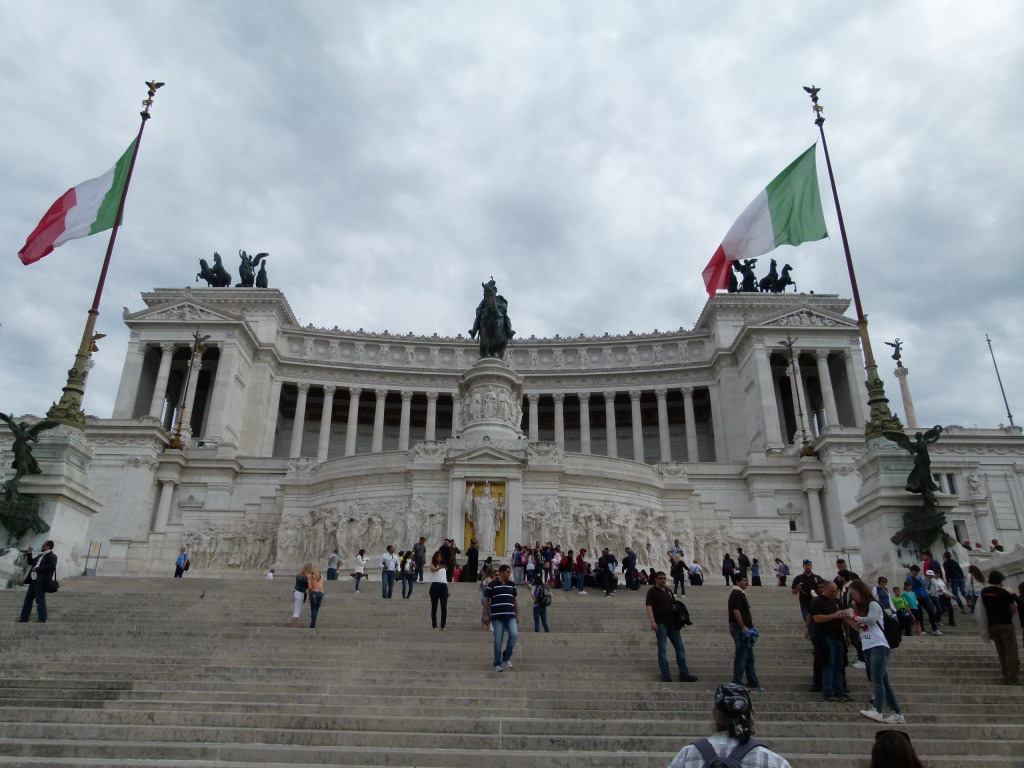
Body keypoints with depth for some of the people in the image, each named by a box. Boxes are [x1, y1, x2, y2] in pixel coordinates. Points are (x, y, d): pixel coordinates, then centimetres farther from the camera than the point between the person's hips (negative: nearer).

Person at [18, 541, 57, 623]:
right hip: (33, 581, 10)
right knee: (28, 600, 13)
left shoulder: (52, 556, -8)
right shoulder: (40, 555, 21)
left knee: (40, 600, -7)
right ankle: (24, 618, 21)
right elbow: (31, 562, 27)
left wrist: (37, 569, -16)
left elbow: (51, 566, -20)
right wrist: (29, 553, 16)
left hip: (41, 582, -10)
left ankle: (42, 619, -1)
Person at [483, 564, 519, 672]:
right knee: (498, 641, 0)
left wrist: (517, 615, 13)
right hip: (497, 617, -3)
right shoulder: (492, 585, 0)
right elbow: (486, 600, 3)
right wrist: (485, 616, -1)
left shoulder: (512, 585, 13)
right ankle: (497, 664, 14)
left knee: (514, 635, -15)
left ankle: (506, 657, 6)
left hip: (511, 616, 3)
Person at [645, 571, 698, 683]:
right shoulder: (652, 591, -6)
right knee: (662, 649, -3)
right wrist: (652, 622, -27)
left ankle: (684, 674, 12)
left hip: (672, 623, 7)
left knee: (680, 647, 6)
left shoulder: (668, 590, 15)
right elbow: (649, 607, -16)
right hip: (660, 623, -7)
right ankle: (665, 675, 3)